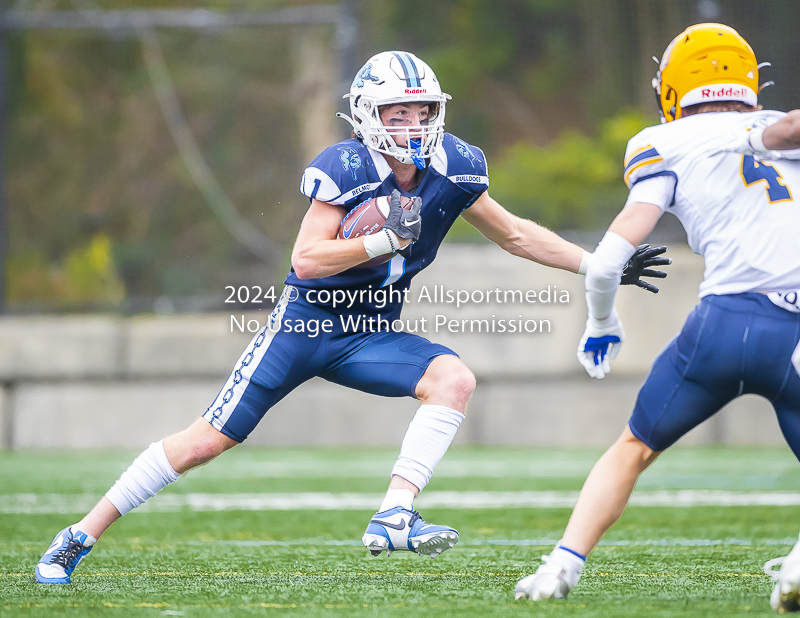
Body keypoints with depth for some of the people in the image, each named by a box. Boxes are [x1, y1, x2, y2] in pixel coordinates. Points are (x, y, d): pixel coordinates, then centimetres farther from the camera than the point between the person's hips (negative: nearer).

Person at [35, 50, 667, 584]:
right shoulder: (343, 170, -20)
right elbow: (306, 259, -24)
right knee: (208, 440, -5)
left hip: (370, 333, 5)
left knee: (454, 380, -22)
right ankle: (81, 536, 5)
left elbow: (515, 234, 8)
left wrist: (600, 265, 7)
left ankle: (394, 516, -25)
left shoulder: (453, 169, -6)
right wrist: (385, 238, -32)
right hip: (306, 319, -4)